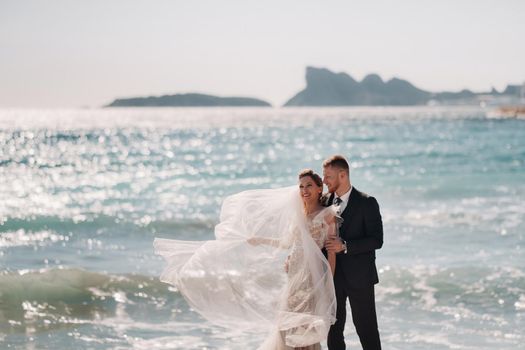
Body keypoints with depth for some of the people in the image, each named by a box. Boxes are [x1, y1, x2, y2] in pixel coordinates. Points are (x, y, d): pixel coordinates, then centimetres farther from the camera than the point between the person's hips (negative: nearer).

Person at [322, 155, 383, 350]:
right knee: (333, 329, 8)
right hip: (332, 277, 5)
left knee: (366, 330, 0)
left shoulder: (366, 203, -8)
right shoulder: (325, 202, 7)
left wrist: (345, 246, -23)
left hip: (359, 277, -5)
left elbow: (376, 240, -13)